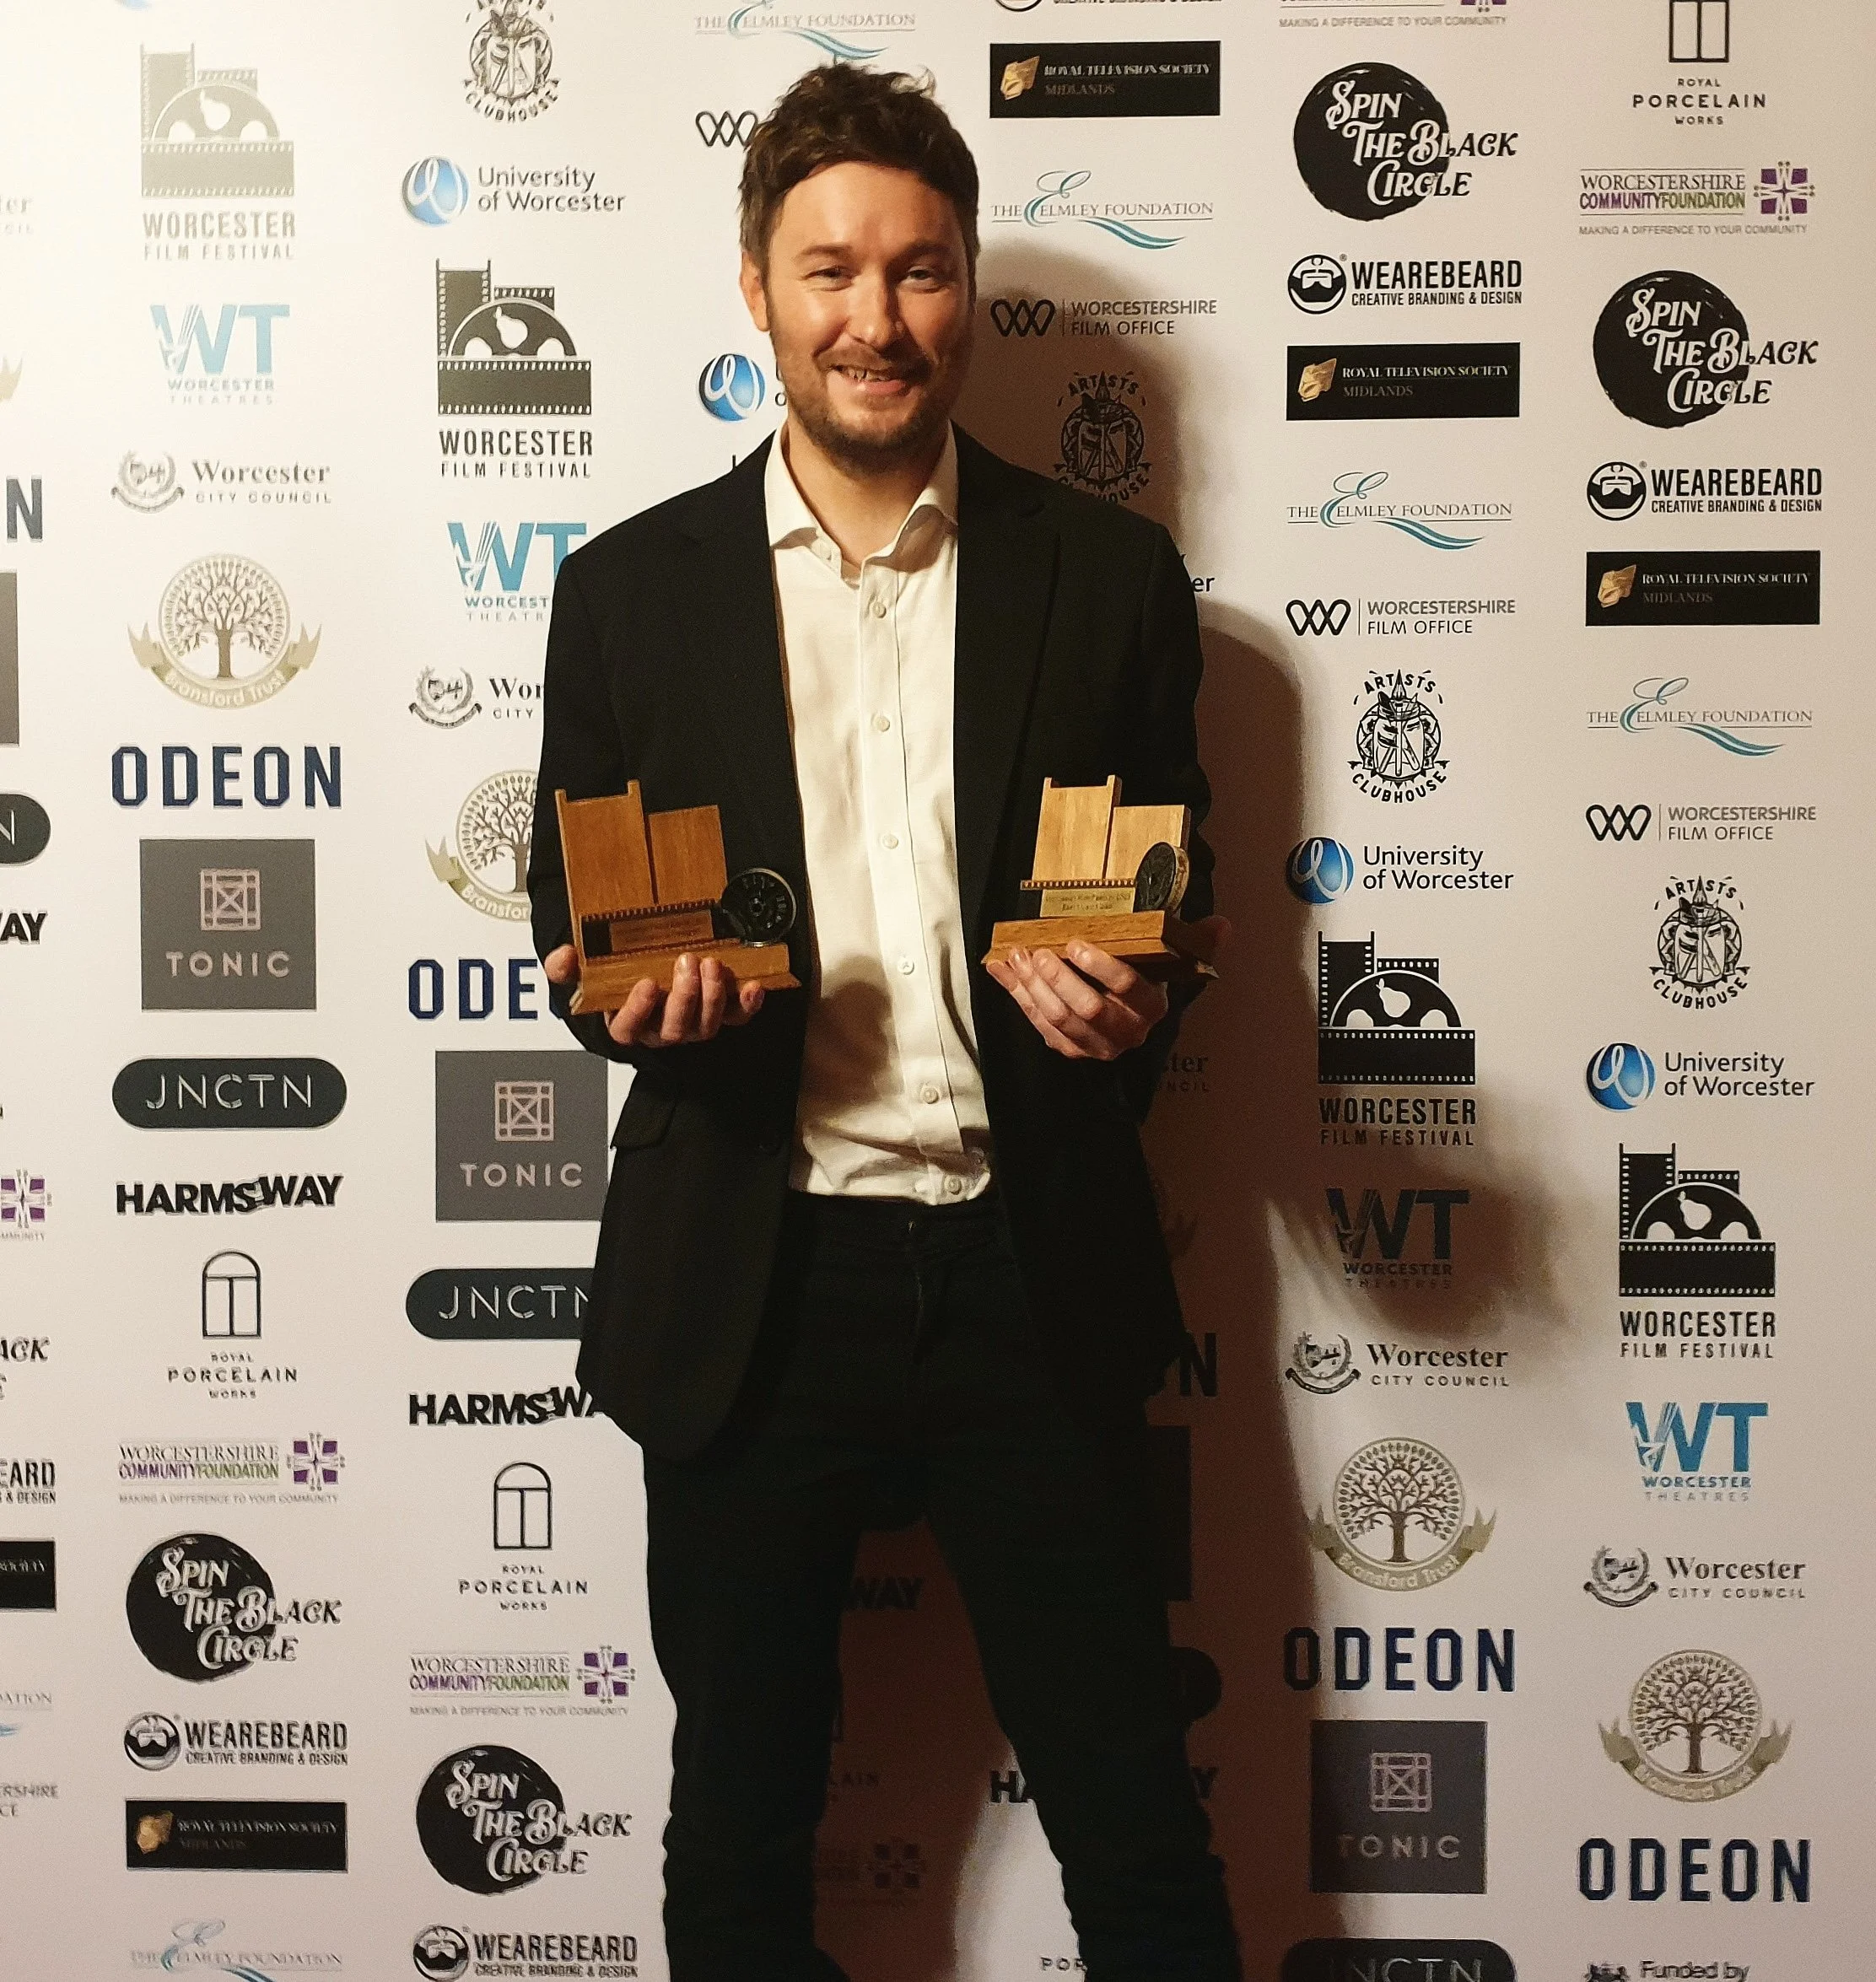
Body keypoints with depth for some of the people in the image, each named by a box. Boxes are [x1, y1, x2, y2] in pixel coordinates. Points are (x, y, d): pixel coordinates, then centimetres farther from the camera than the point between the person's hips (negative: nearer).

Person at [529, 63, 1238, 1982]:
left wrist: (1115, 999, -13)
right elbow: (571, 918, 9)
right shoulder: (631, 588, 3)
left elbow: (1178, 898, 10)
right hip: (748, 1290, 1)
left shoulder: (1108, 574, 3)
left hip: (1034, 1270, 0)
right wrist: (633, 997, -14)